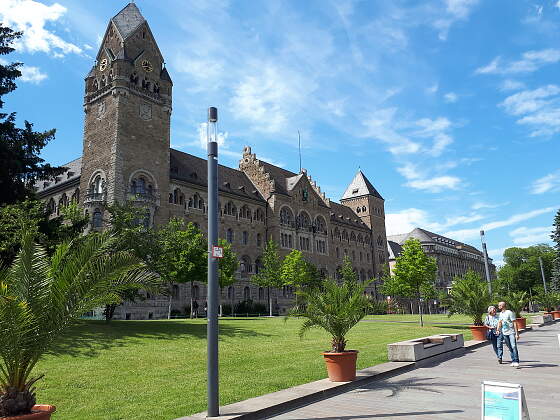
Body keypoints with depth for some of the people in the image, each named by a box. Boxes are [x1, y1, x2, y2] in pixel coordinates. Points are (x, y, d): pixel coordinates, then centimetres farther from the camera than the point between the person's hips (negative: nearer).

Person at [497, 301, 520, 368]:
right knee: (510, 348, 8)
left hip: (511, 332, -7)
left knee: (514, 347, -15)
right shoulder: (500, 314, 12)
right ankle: (513, 361, 14)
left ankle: (516, 361, -16)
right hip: (505, 333, 7)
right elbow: (499, 322, 19)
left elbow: (514, 323, -11)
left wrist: (517, 333, -15)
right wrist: (498, 330, 3)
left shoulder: (509, 313, -10)